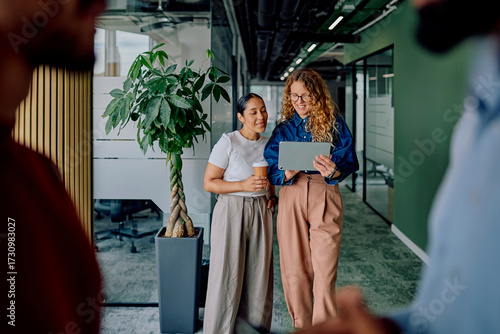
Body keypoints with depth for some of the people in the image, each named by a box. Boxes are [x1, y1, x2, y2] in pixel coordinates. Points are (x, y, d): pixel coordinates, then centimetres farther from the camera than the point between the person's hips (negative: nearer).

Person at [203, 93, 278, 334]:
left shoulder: (268, 144, 9)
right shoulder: (228, 142, -10)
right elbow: (209, 182, -11)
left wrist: (272, 197, 7)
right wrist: (244, 185, -21)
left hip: (261, 212, 6)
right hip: (232, 211, -5)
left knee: (259, 271, 9)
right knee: (229, 272, -1)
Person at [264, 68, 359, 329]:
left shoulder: (334, 122, 6)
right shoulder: (284, 129, 13)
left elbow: (350, 162, 1)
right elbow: (271, 168, 7)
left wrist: (333, 171, -21)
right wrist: (287, 174, -15)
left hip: (325, 196, -2)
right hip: (291, 197, 2)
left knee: (325, 270, -6)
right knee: (295, 269, 5)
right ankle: (301, 325, 20)